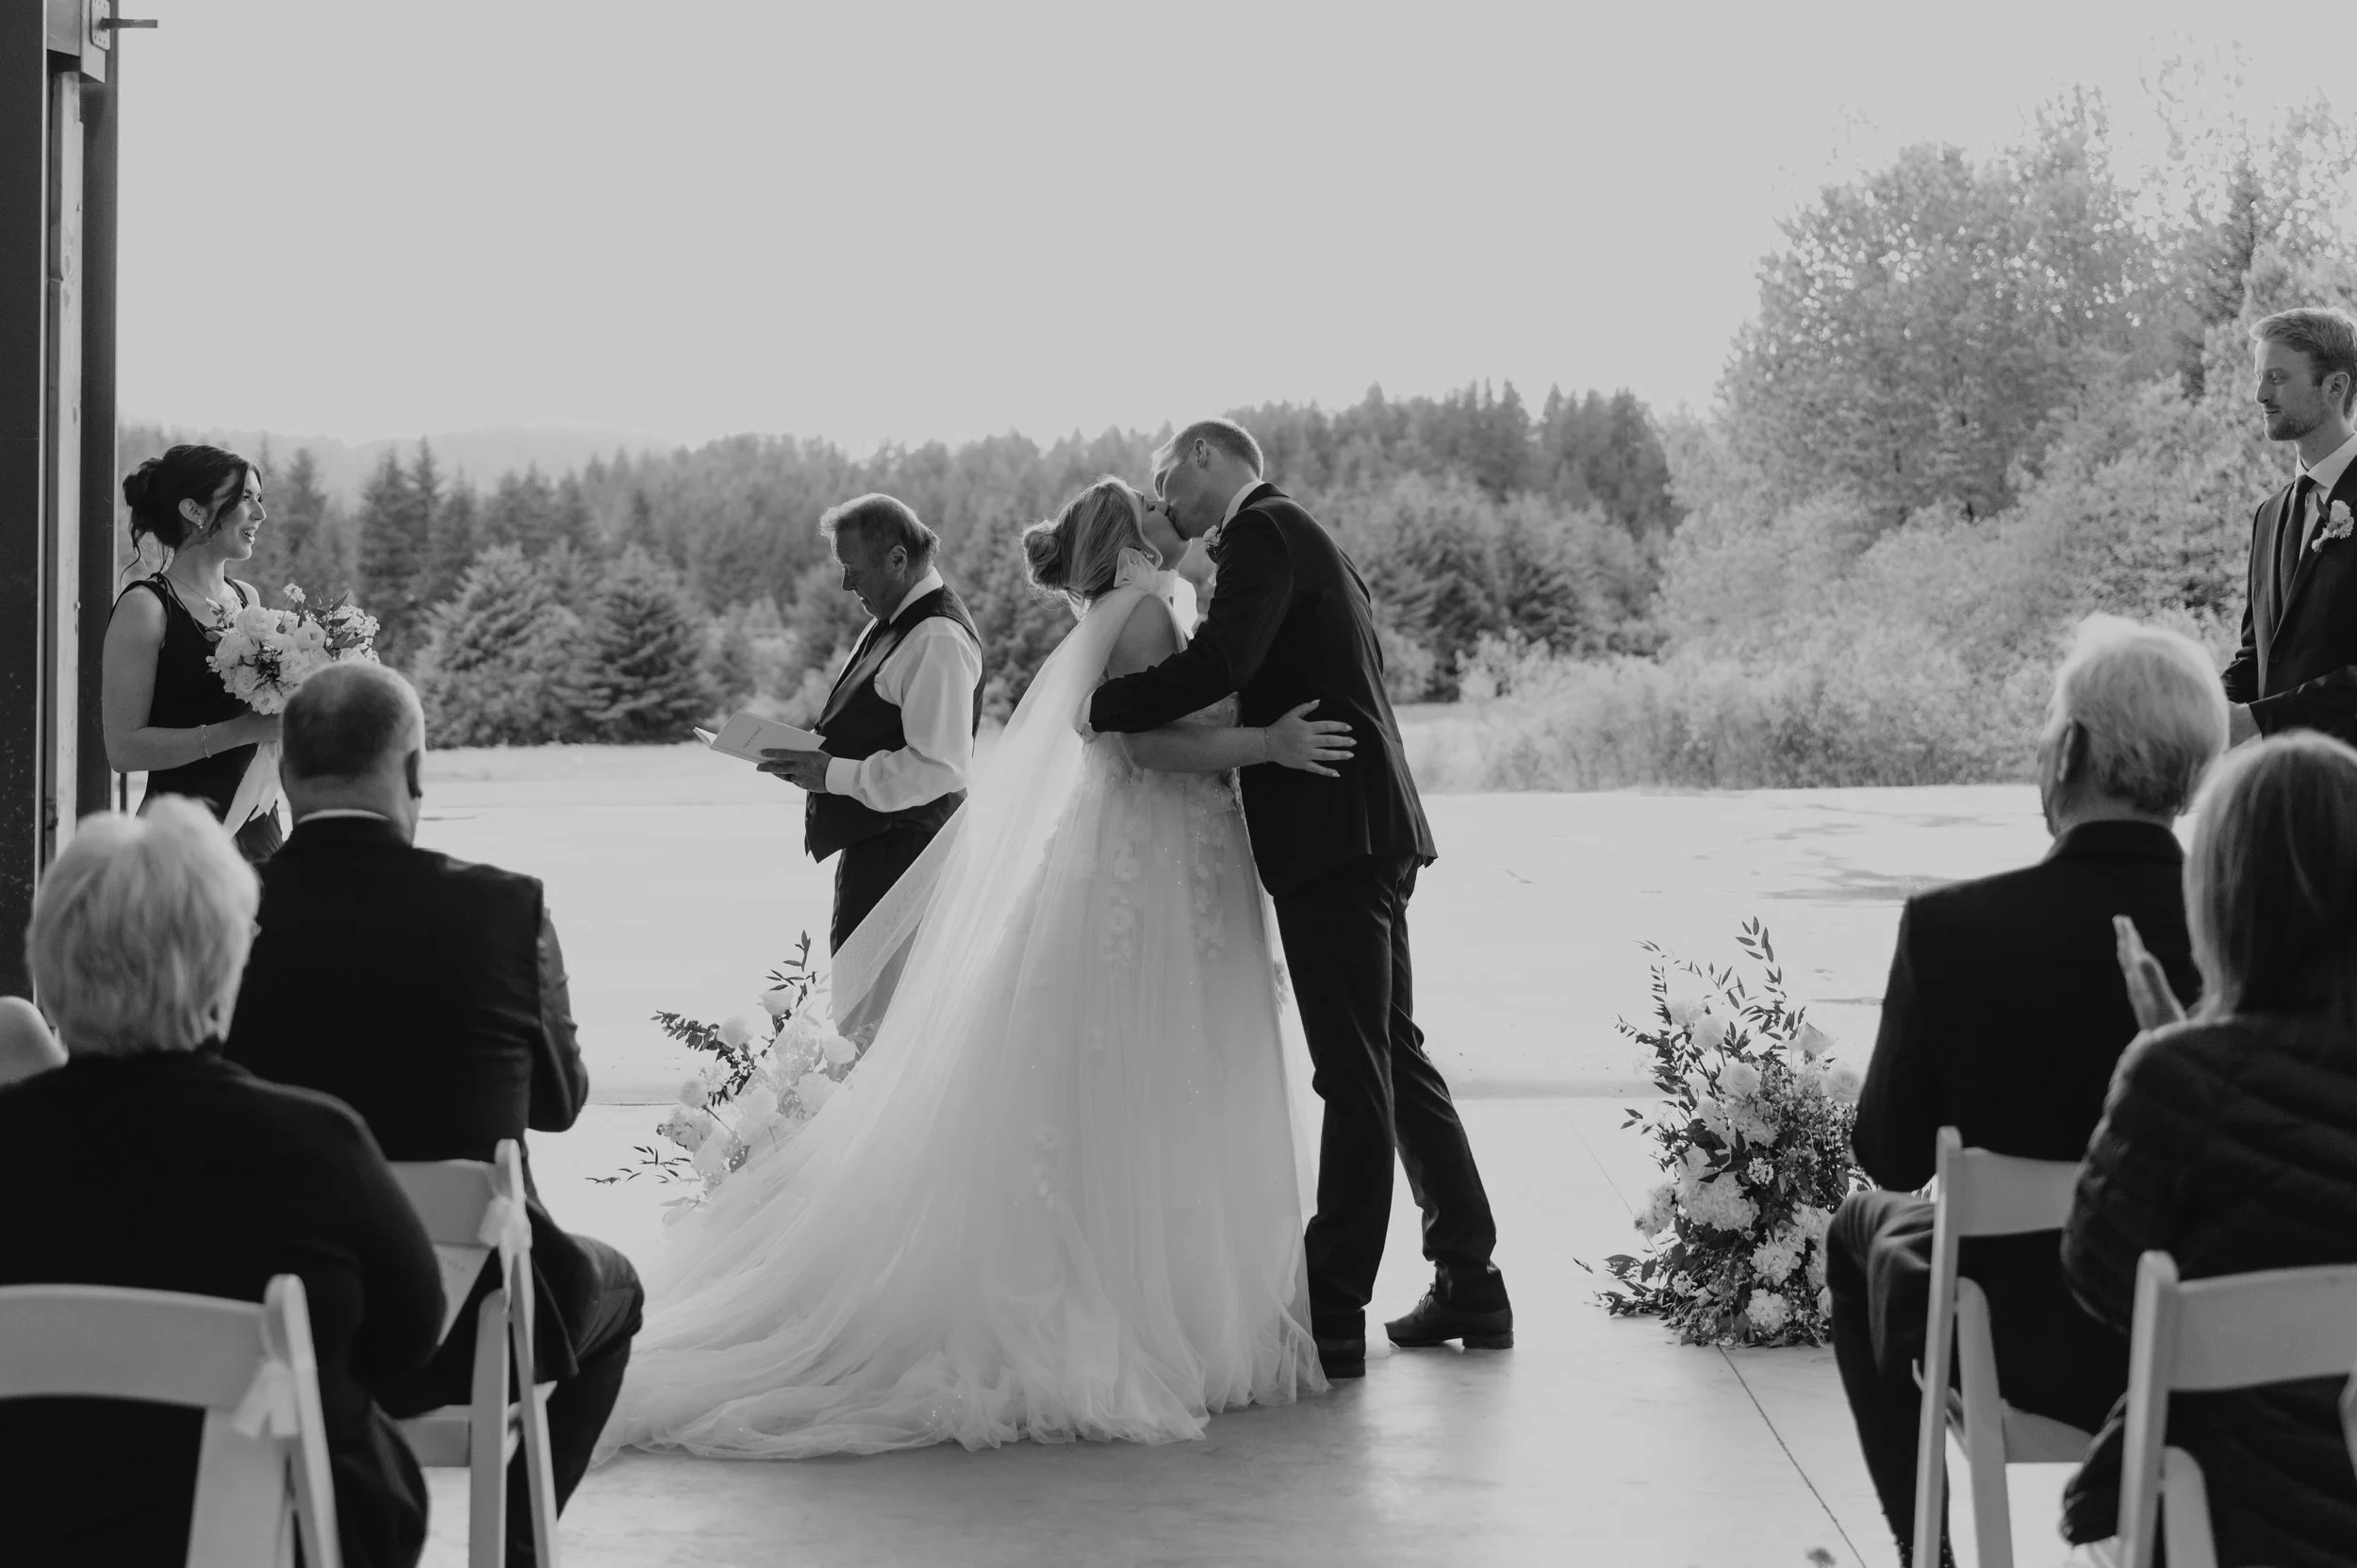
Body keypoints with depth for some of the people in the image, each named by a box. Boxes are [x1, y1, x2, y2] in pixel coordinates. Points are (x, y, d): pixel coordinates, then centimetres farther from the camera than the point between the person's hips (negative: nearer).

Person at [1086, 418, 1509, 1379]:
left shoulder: (1264, 532, -9)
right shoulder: (1299, 538, 22)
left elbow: (1219, 661, -23)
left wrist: (1103, 711, -13)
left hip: (1332, 837, -10)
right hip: (1367, 836, 10)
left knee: (1357, 1074, -8)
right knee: (1392, 1058, 16)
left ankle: (1334, 1318, -5)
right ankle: (1470, 1286, 23)